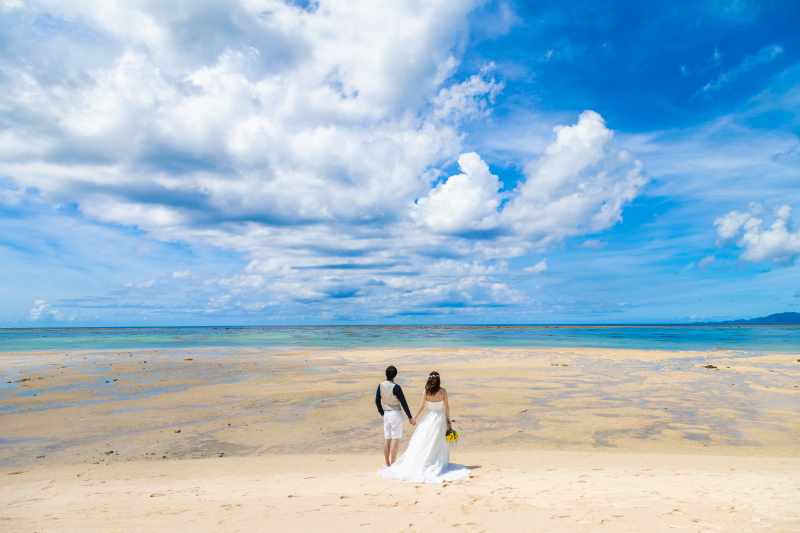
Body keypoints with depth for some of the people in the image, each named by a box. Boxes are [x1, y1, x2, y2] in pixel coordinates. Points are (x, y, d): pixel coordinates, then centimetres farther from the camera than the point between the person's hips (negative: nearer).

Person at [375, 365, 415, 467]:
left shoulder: (381, 386, -1)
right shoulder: (396, 387, -17)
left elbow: (377, 401, 7)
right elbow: (403, 403, -12)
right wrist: (410, 417, -4)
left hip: (386, 414, 5)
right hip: (396, 414, -5)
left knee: (387, 439, 12)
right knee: (395, 439, 1)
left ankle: (387, 463, 21)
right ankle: (392, 464, 4)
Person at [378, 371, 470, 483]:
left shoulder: (426, 392, -11)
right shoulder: (443, 391, -9)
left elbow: (422, 407, -6)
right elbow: (446, 407, -4)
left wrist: (415, 418, 7)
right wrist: (448, 420, 6)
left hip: (430, 418, -1)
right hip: (441, 418, 1)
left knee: (422, 442, 9)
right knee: (440, 443, 13)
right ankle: (440, 465, 20)